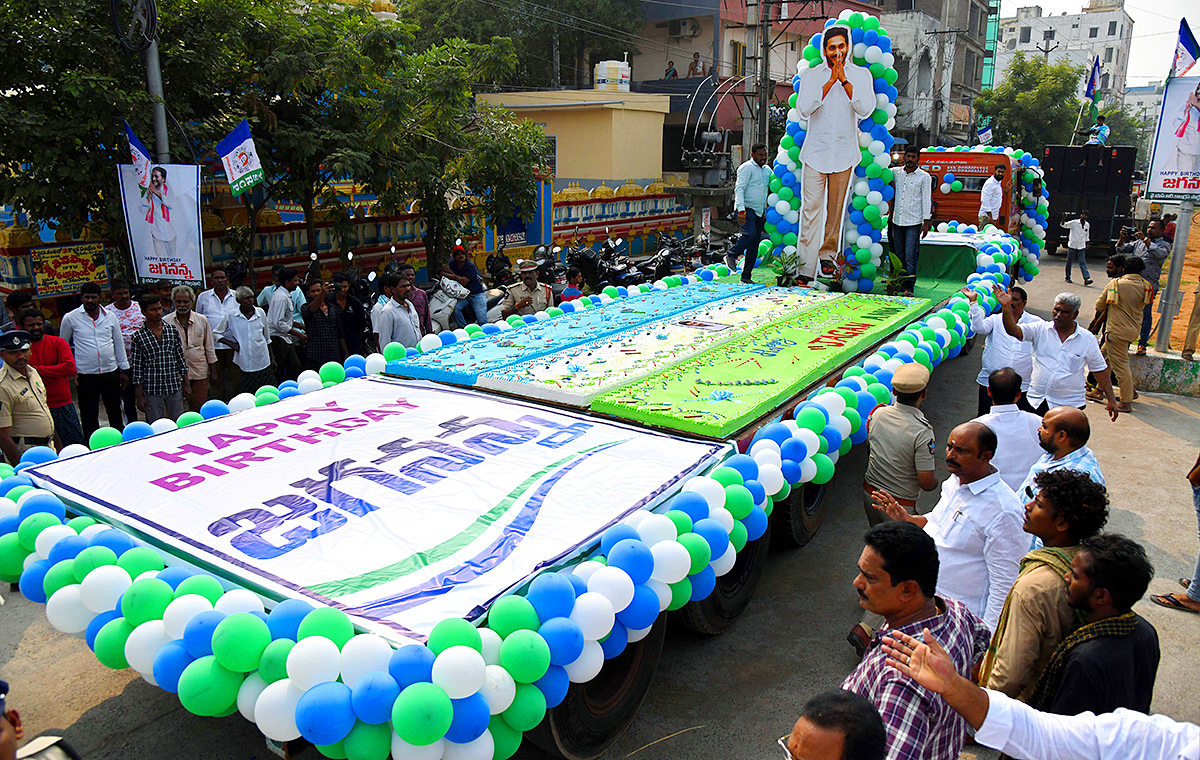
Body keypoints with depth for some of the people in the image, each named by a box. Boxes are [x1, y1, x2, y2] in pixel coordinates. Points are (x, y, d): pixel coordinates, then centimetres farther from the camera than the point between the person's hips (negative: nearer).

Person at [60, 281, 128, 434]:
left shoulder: (110, 316, 5)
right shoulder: (70, 318, -2)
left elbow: (119, 344, 12)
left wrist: (124, 369, 10)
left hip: (111, 371, 3)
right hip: (85, 374, -2)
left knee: (115, 412, 14)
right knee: (89, 416, 5)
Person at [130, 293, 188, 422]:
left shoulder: (172, 331, 3)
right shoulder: (138, 336, -4)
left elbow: (181, 358, 9)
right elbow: (137, 368, -1)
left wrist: (186, 384, 8)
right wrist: (140, 396, -3)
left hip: (174, 387, 2)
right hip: (152, 390, -2)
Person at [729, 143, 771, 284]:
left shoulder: (767, 170, 17)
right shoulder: (746, 168, -5)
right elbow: (739, 189, -14)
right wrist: (741, 210, -24)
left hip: (760, 211, 7)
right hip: (747, 209, -7)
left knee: (754, 245, 3)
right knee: (750, 234, -29)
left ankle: (746, 275, 6)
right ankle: (731, 255, -6)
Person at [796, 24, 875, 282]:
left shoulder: (861, 74, 5)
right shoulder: (811, 75, 3)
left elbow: (866, 110, -10)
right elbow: (804, 109, -12)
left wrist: (844, 80, -14)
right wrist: (831, 81, -15)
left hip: (844, 152, 1)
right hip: (815, 152, -1)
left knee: (836, 210, 8)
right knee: (810, 210, -8)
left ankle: (828, 255, 27)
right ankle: (806, 270, -9)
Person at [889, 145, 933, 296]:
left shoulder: (924, 177, 1)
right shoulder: (896, 173, 9)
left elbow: (926, 200, 1)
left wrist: (926, 223, -4)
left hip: (914, 222, -4)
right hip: (897, 220, 4)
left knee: (910, 256, -9)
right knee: (899, 256, 6)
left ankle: (909, 287, -9)